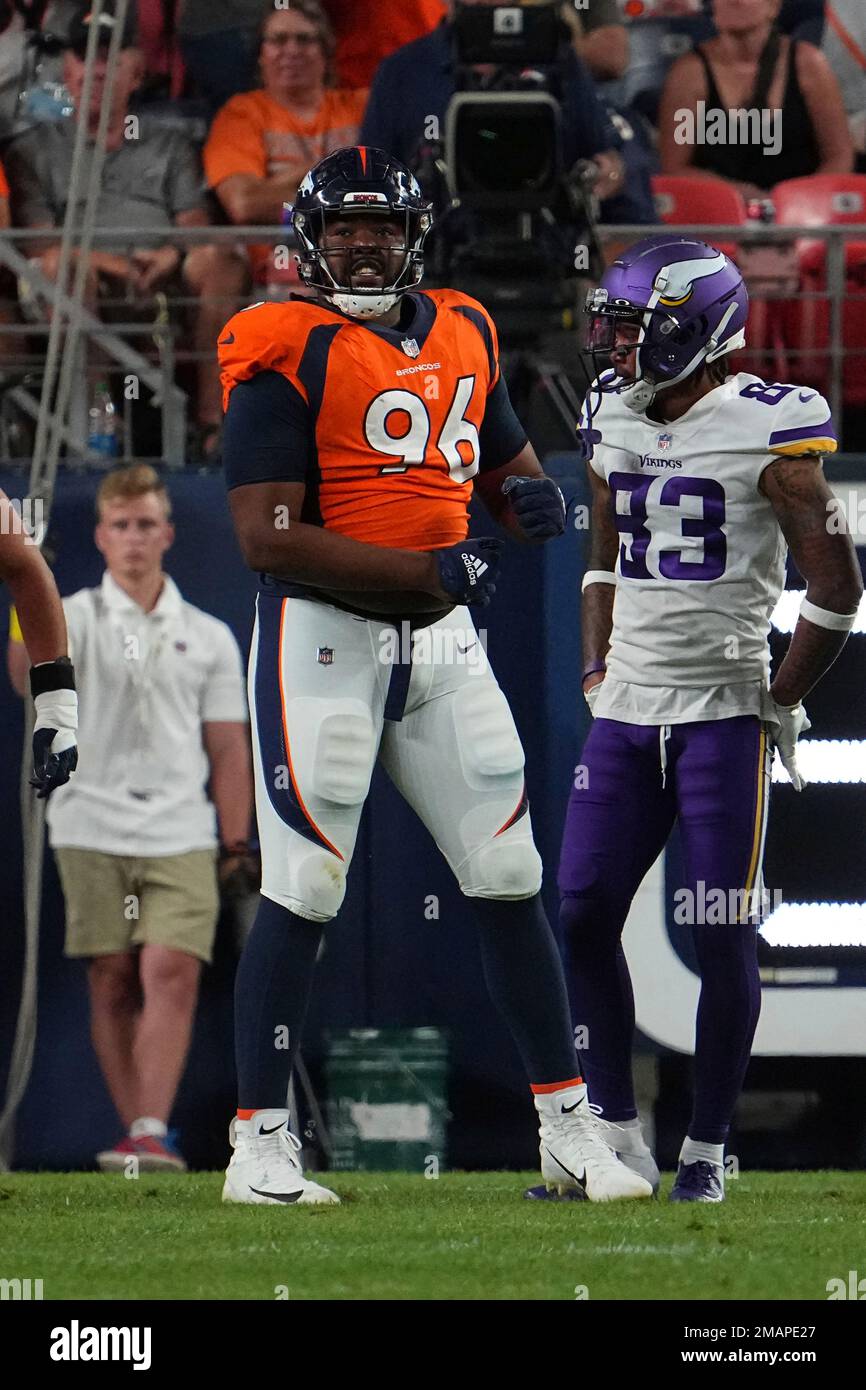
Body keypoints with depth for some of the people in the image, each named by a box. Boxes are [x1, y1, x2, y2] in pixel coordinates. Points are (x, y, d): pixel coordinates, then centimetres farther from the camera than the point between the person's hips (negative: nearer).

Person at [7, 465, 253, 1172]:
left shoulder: (209, 637, 12)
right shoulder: (77, 618, 5)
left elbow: (227, 749, 12)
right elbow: (32, 677, -17)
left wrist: (236, 846, 5)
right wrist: (27, 618, -37)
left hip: (181, 837, 1)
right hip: (93, 833, 0)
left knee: (172, 972, -15)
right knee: (113, 983, 0)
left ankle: (152, 1132, -21)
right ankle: (140, 1136, 6)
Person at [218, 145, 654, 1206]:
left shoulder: (462, 335, 12)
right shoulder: (288, 355, -9)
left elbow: (506, 461, 26)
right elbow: (267, 538, -16)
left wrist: (533, 496, 0)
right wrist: (428, 570, -20)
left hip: (441, 639, 6)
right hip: (323, 638, -6)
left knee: (510, 880, 7)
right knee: (302, 892, -5)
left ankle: (567, 1129, 15)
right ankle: (258, 1146, 2)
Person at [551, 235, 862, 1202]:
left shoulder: (765, 432, -11)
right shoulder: (612, 418, 10)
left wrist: (781, 703, -6)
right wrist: (597, 668, 14)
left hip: (724, 713, -6)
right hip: (626, 713, 6)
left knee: (722, 936, -3)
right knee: (581, 915, -1)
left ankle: (708, 1146, 7)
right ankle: (616, 1132, 9)